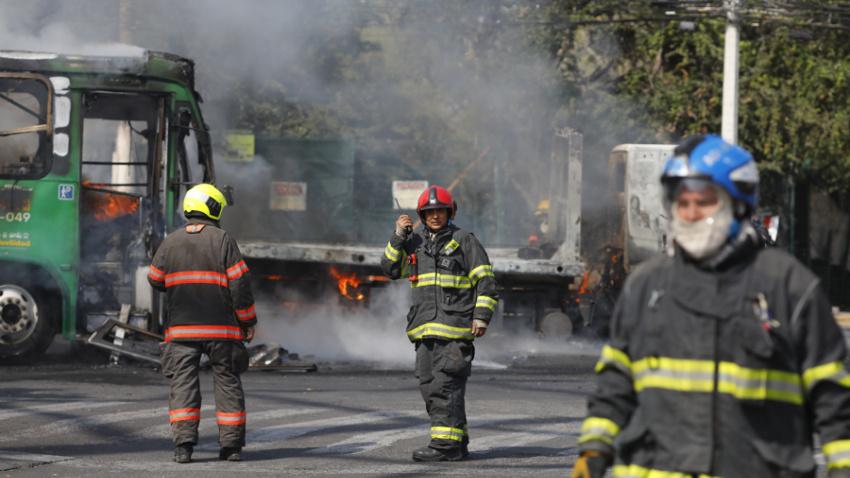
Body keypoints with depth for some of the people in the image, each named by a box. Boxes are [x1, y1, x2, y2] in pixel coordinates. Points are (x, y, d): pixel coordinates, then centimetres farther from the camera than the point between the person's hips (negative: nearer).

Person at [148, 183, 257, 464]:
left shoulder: (170, 243, 4)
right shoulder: (223, 241, -4)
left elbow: (155, 280, 13)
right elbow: (240, 284, -6)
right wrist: (248, 320, 2)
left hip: (181, 328, 1)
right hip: (221, 326, -1)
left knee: (183, 383, 1)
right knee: (227, 383, 8)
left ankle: (183, 443, -11)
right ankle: (231, 444, 7)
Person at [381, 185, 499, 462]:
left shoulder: (464, 241, 1)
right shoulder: (414, 242, 17)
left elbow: (486, 280, -1)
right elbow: (391, 269, 11)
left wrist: (481, 315, -10)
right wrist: (399, 236, 2)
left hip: (455, 327, -6)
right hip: (426, 329, 6)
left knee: (445, 386, -13)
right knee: (429, 386, 6)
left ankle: (446, 443, -14)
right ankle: (457, 443, 13)